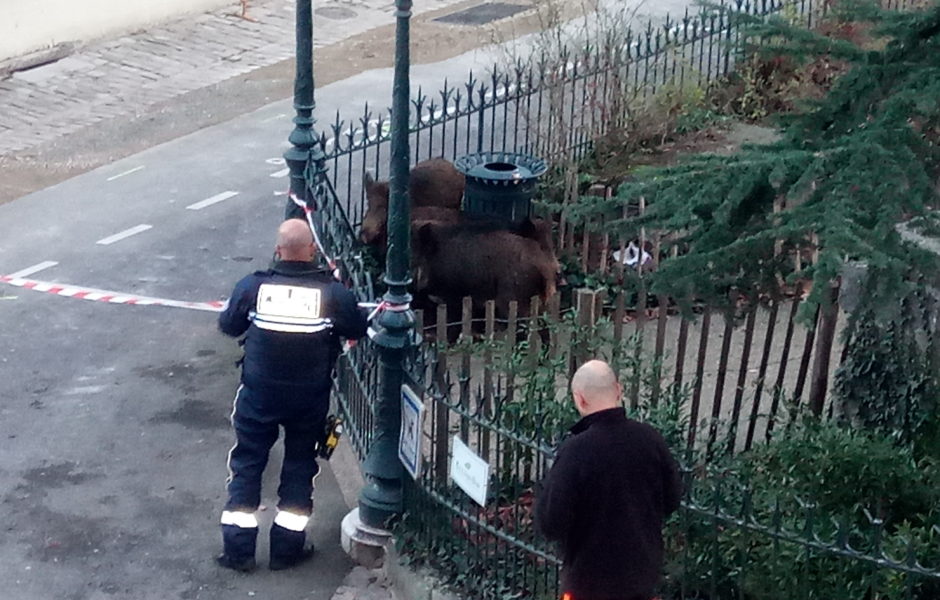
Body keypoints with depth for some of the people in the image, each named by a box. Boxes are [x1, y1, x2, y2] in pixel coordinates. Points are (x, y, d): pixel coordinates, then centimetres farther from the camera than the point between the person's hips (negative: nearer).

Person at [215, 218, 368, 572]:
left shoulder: (253, 287, -13)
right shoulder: (333, 293, -14)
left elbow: (228, 326, 2)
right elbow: (357, 330, 2)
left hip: (258, 395, 0)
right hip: (310, 398, 0)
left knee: (246, 464, 14)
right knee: (300, 465, 16)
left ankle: (238, 549, 17)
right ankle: (287, 548, 22)